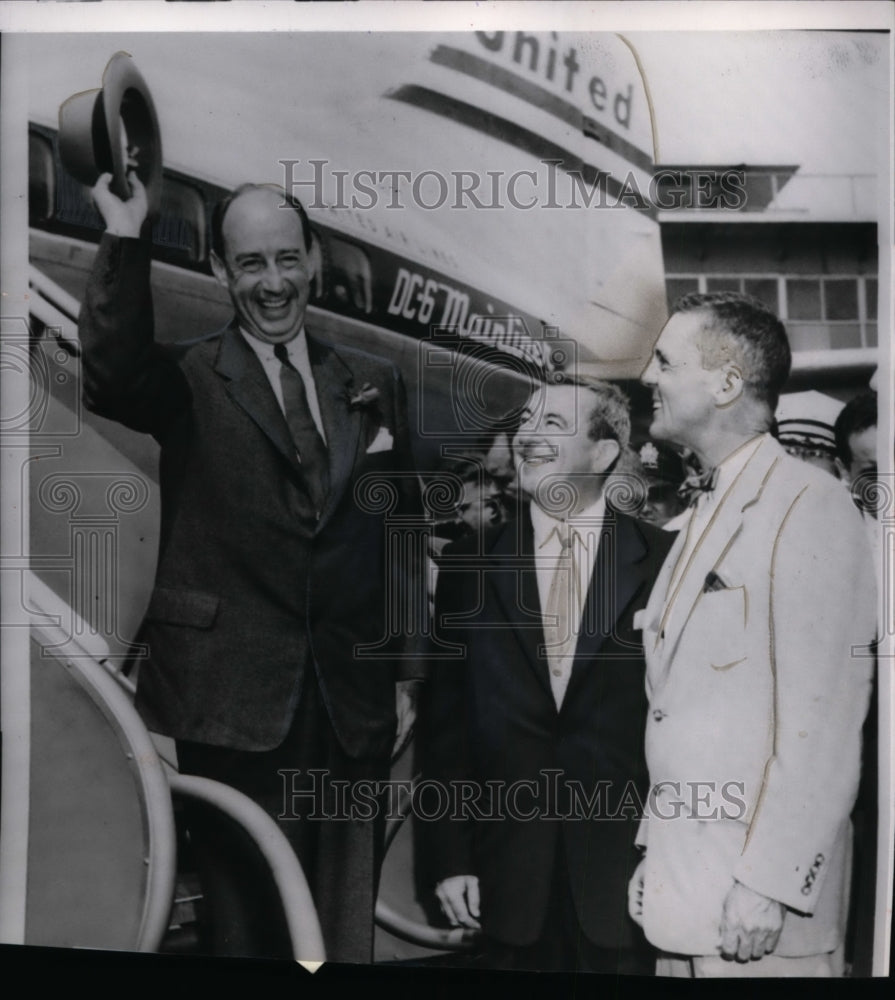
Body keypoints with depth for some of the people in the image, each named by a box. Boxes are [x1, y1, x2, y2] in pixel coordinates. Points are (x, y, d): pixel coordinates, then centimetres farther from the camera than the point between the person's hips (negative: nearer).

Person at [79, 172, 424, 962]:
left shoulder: (374, 384, 9)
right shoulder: (188, 380, -1)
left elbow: (398, 534, 10)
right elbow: (111, 380, -24)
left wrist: (406, 672, 8)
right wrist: (126, 239, -24)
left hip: (354, 707, 4)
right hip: (235, 703, -3)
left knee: (349, 927, 17)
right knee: (247, 923, 11)